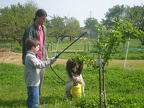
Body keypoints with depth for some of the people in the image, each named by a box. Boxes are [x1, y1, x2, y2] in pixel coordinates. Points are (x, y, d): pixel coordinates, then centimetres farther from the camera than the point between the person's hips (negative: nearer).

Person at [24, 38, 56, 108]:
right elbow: (39, 65, -24)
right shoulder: (30, 56, -17)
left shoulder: (32, 56, 15)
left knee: (32, 100, 18)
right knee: (34, 102, -7)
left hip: (35, 83, 11)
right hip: (32, 83, -11)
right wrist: (50, 61, -20)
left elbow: (40, 63, 21)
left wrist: (52, 60, 10)